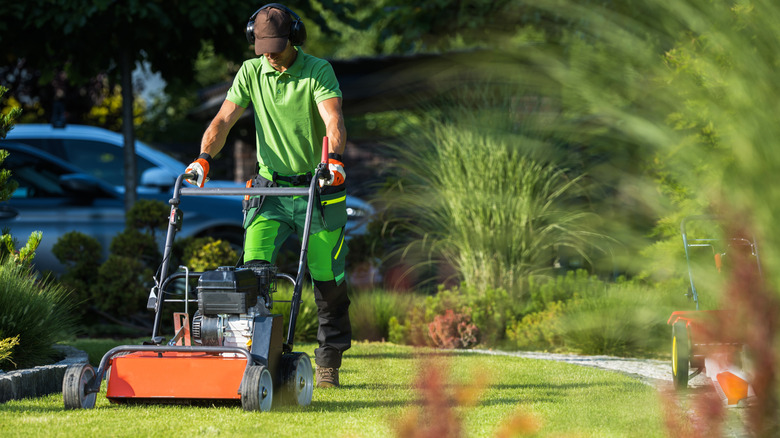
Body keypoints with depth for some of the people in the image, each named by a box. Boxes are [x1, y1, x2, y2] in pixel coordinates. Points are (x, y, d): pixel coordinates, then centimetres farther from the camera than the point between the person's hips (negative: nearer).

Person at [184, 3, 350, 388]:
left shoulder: (318, 71, -9)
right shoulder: (251, 72, 1)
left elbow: (334, 122, -24)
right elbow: (224, 119, -5)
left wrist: (333, 158, -44)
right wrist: (204, 157, -24)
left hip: (317, 187, -2)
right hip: (270, 187, 2)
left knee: (328, 280, 2)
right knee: (254, 267, -15)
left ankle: (329, 363, 18)